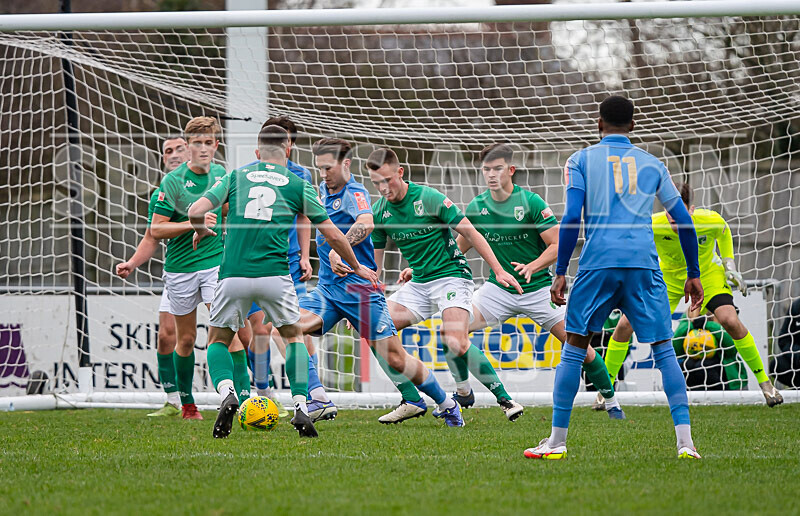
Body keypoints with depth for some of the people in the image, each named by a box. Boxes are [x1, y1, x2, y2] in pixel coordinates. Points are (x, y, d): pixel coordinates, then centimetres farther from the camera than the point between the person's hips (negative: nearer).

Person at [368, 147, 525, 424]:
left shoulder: (429, 198, -15)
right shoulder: (379, 211, 1)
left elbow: (471, 233, -9)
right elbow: (374, 258, 13)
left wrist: (499, 271, -11)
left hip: (451, 275, -7)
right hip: (418, 284, 7)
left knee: (455, 343, -27)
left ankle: (504, 398, -13)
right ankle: (412, 401, 2)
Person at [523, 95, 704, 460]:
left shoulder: (581, 160, 10)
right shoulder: (652, 164, 17)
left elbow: (572, 217, -1)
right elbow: (684, 221, 16)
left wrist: (560, 273, 2)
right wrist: (694, 274, 23)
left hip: (598, 262, -1)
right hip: (644, 263, 1)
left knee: (574, 348, 9)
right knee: (664, 350, 5)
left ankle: (557, 441, 6)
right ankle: (685, 440, -6)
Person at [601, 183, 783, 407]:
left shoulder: (711, 220, -28)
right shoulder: (652, 225, -30)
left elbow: (724, 232, -1)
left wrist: (729, 265, -7)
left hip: (706, 273, -1)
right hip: (668, 277, 1)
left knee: (730, 321, -24)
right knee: (625, 325, -11)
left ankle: (764, 381, -6)